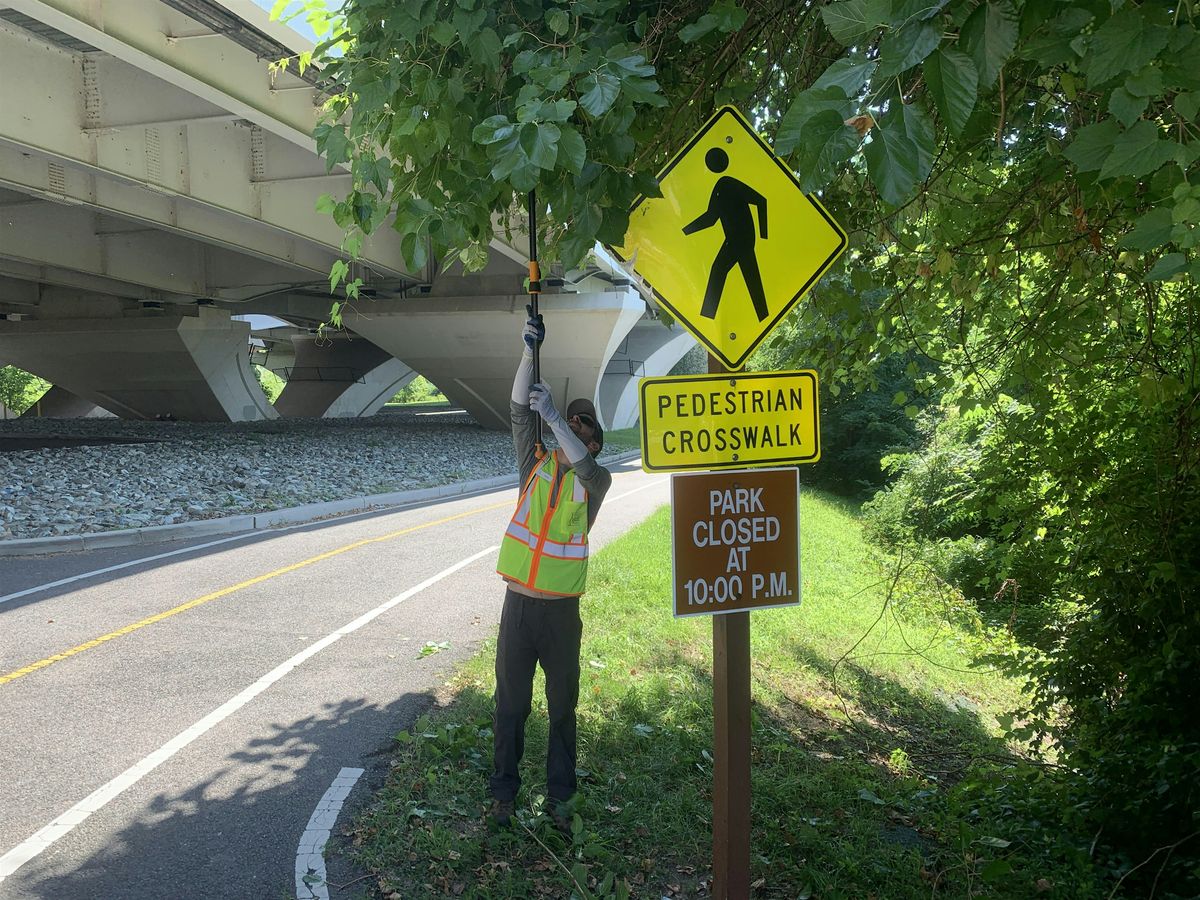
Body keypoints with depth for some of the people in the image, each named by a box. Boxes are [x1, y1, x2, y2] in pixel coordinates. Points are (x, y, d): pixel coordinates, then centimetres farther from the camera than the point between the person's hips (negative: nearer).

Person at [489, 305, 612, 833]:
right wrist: (530, 352, -16)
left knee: (563, 706, 9)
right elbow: (518, 412, -6)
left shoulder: (596, 480, -1)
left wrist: (553, 415, -33)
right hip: (518, 603, 2)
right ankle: (503, 792, 23)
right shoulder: (537, 465, 5)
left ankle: (560, 797, 23)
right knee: (510, 703, 9)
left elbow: (584, 467, -25)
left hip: (562, 610, -1)